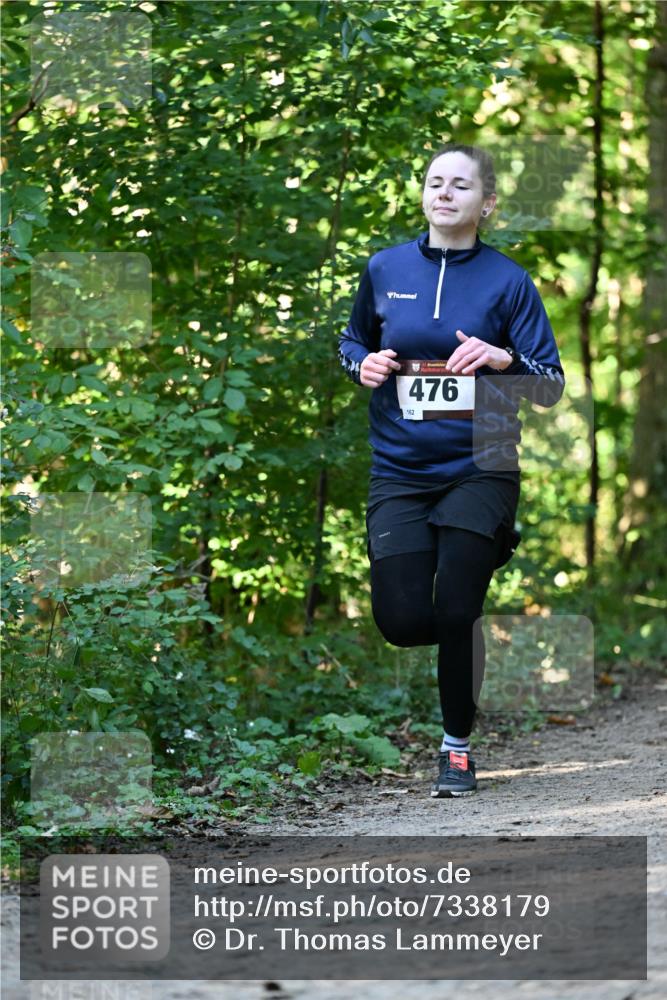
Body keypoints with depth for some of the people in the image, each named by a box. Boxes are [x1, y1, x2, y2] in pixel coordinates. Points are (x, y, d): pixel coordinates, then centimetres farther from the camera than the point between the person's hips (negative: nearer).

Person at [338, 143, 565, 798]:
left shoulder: (508, 280, -3)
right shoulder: (385, 269, 3)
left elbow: (551, 386, -4)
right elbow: (353, 341, 20)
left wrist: (504, 358, -23)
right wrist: (362, 364, -2)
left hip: (479, 468, -2)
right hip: (400, 469, 2)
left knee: (456, 612, -8)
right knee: (401, 621, -7)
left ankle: (458, 744, 15)